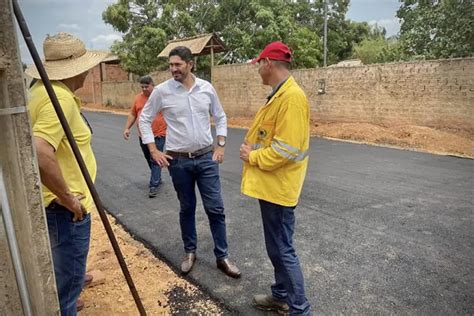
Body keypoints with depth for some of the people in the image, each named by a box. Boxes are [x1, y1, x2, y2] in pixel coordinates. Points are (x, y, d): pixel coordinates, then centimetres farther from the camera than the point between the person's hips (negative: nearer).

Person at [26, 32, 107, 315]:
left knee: (67, 270, 33)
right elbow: (39, 154, -38)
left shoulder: (46, 89, 7)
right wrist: (69, 199, -25)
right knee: (69, 280, 6)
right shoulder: (59, 97, -25)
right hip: (66, 208, -11)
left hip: (59, 203, 11)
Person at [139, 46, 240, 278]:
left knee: (215, 208, 3)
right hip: (178, 161, -1)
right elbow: (144, 119, 4)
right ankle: (190, 252, 33)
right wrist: (154, 151, -2)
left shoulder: (206, 88, 0)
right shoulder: (161, 91, -5)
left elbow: (220, 117, 11)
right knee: (187, 209, 12)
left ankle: (222, 257, 18)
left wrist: (220, 146, 2)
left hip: (206, 158, 1)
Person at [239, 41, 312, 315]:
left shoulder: (292, 96, -20)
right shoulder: (279, 94, 12)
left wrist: (253, 157, -12)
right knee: (277, 246, 20)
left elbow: (285, 150, -25)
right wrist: (252, 151, 4)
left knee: (282, 249, 2)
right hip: (270, 183, 10)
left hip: (278, 186, -10)